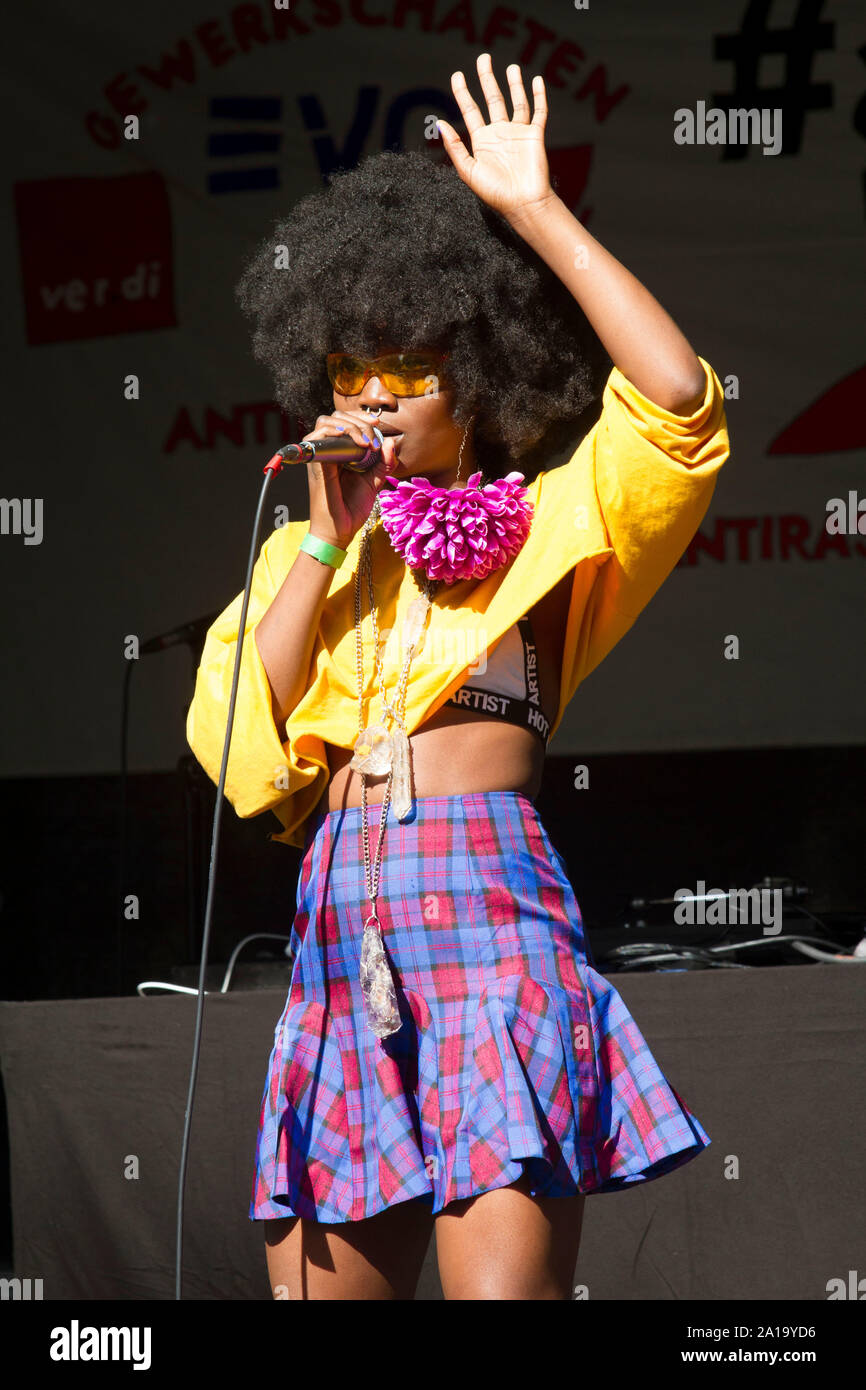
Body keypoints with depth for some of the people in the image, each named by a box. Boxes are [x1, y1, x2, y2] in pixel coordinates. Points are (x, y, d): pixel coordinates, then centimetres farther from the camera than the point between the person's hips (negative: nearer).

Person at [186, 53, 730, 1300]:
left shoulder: (544, 530, 11)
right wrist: (327, 543, 5)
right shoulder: (305, 555, 23)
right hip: (339, 931, 5)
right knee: (319, 1284, 0)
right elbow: (234, 743, 10)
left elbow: (679, 403, -8)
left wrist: (536, 214, -2)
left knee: (501, 1285, -17)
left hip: (489, 913, -5)